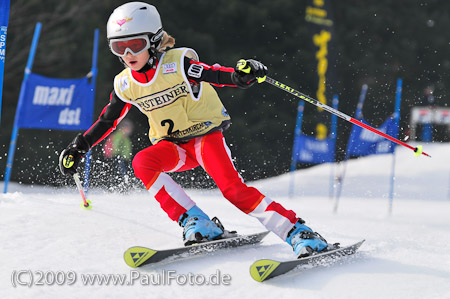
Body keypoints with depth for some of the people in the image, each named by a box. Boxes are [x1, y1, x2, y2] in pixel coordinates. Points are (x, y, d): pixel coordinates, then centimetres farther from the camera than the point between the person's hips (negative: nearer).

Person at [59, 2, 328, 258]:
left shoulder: (178, 63, -17)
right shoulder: (126, 85, -2)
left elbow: (216, 76, -29)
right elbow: (108, 120, 12)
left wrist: (241, 75, -51)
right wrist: (80, 146, 5)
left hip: (206, 133, -4)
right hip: (172, 145, 5)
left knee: (232, 187, -26)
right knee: (142, 163, -27)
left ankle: (298, 233, -22)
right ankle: (198, 224, -25)